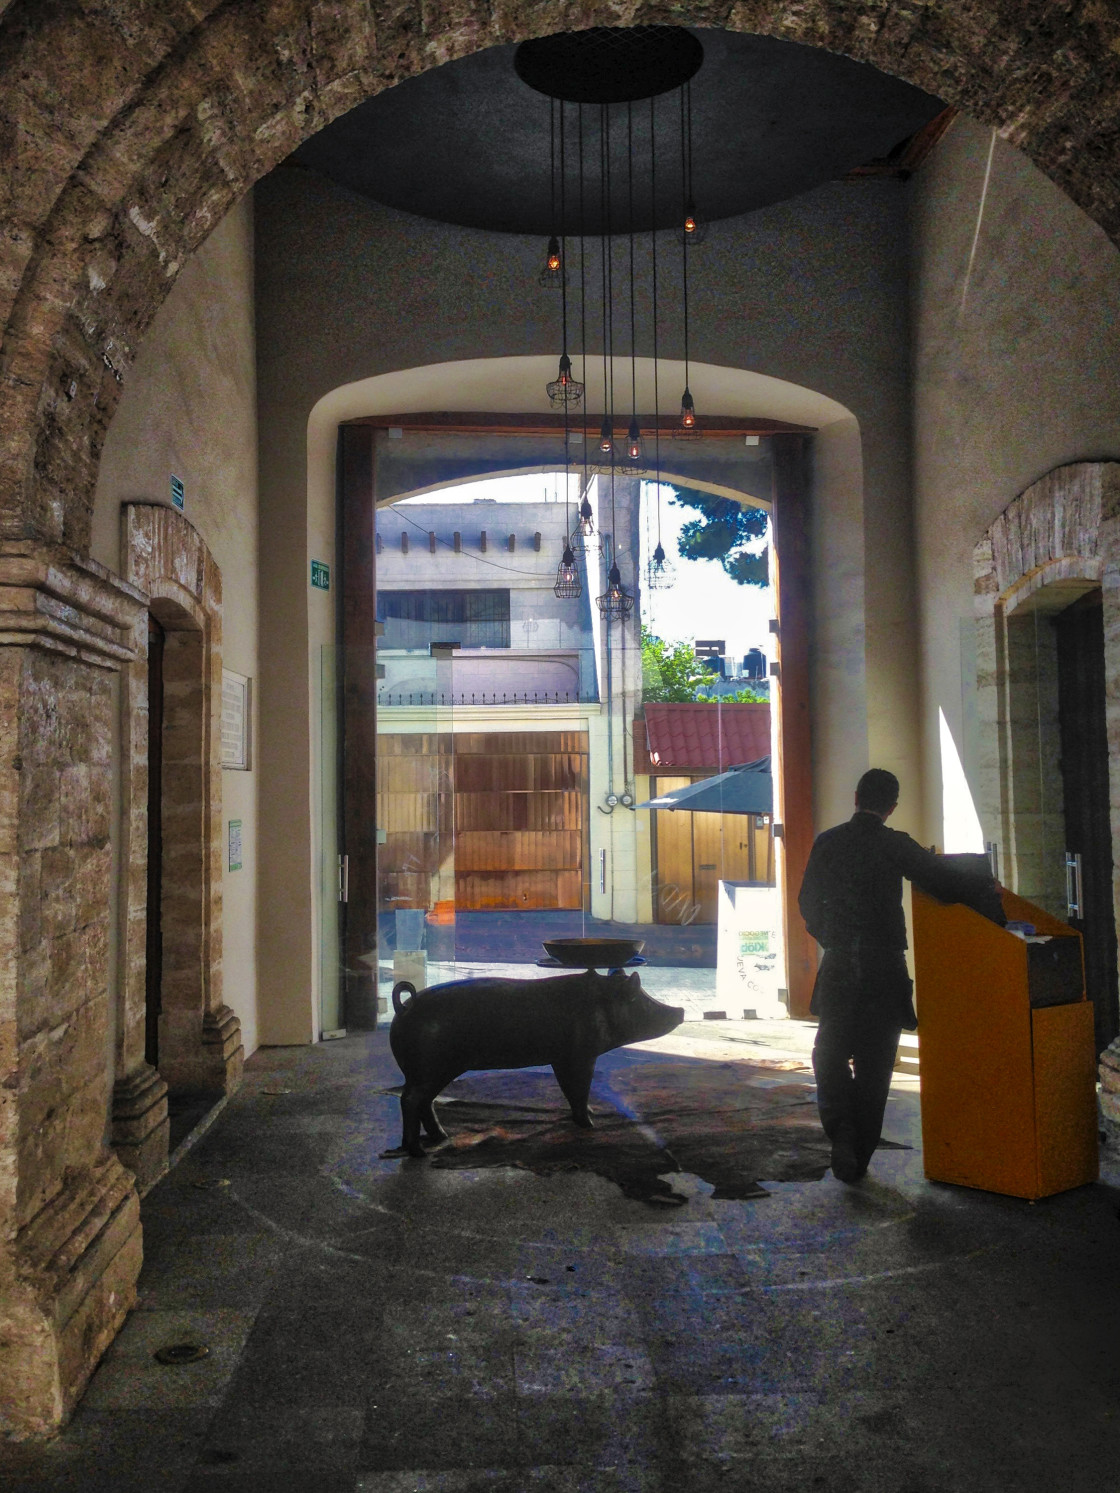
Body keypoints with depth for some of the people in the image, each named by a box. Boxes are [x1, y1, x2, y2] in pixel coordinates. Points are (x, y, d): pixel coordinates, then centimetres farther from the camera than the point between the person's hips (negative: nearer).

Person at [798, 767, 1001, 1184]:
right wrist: (986, 891, 8)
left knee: (831, 1055, 15)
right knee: (874, 1066, 8)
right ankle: (858, 1158, 14)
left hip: (838, 968, 2)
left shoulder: (826, 843, 1)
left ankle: (841, 1130, -8)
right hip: (885, 969, -1)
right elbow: (944, 880, -10)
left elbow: (808, 902, 8)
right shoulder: (895, 845, -8)